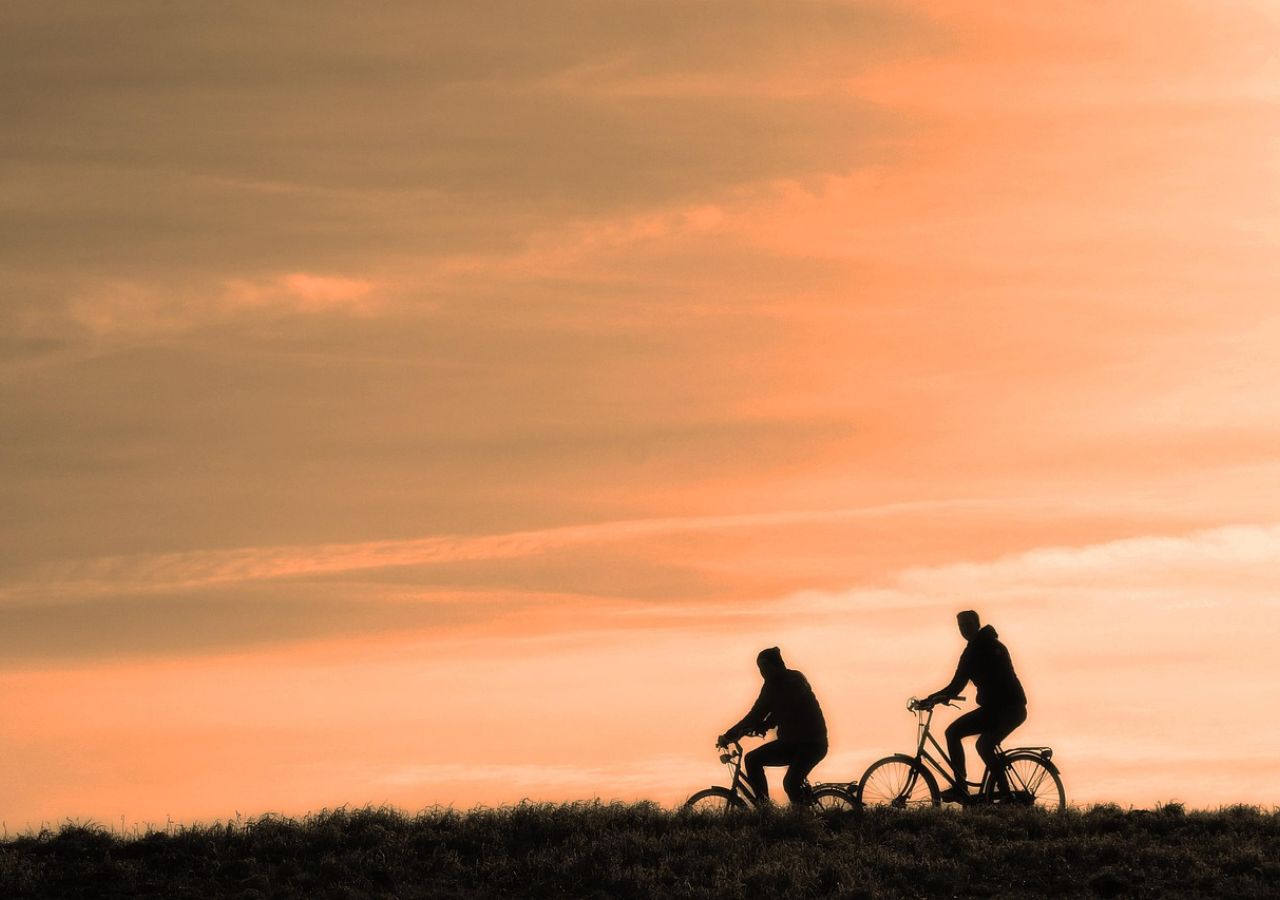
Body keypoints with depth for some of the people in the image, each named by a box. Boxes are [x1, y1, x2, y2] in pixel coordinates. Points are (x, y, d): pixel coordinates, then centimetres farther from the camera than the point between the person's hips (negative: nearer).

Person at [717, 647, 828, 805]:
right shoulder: (797, 678, 14)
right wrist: (758, 727, 14)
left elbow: (757, 714, -15)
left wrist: (728, 736, -11)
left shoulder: (775, 683, -12)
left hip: (798, 743, -8)